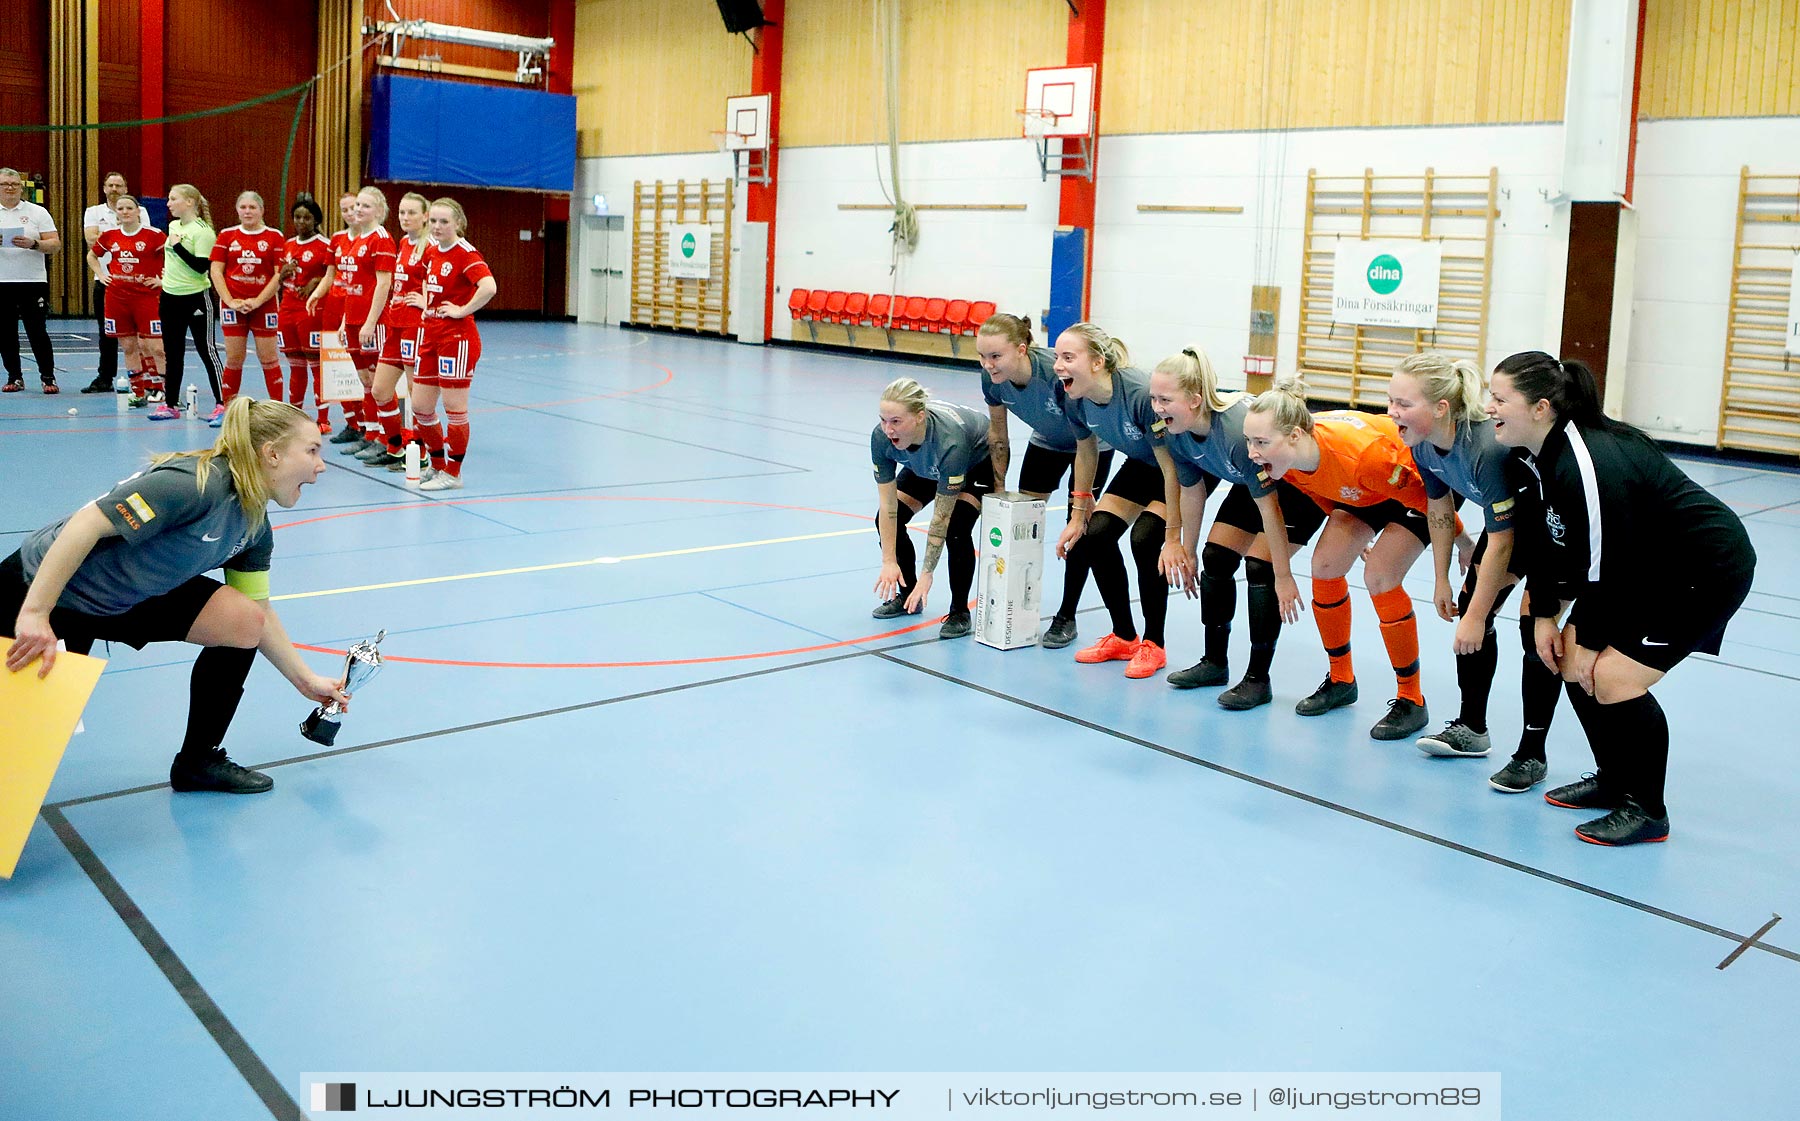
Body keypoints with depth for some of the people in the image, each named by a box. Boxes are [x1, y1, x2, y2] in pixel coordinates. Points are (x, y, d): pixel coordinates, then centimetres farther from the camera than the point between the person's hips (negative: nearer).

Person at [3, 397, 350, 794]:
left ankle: (198, 761, 4)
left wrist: (307, 680, 6)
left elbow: (257, 610, 6)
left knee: (242, 621, -9)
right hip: (37, 589, -8)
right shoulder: (195, 485, -31)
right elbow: (86, 524, -36)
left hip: (126, 601, 8)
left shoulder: (254, 523, -4)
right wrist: (34, 614, -38)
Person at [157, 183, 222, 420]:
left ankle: (221, 404, 4)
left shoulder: (203, 231, -15)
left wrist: (178, 246, -22)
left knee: (206, 349, -2)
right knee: (173, 352, 11)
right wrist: (167, 271, 18)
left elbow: (202, 267, -23)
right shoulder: (173, 226, 9)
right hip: (171, 296, 8)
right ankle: (171, 405, 19)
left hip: (197, 298, -8)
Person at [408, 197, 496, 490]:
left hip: (457, 337, -8)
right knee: (420, 406, 10)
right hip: (431, 335, 8)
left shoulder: (466, 254, -13)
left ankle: (452, 474, 9)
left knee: (454, 407, -1)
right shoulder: (431, 253, 11)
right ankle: (438, 465, 25)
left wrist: (463, 310, -20)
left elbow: (489, 287, -30)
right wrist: (425, 304, 17)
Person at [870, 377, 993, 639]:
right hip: (927, 466, 6)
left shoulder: (949, 439, -45)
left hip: (980, 460, -5)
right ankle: (908, 596, 15)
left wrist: (927, 574, -35)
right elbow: (888, 505, -23)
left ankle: (960, 612, -9)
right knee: (887, 521, -6)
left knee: (956, 527, -26)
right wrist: (889, 562, -26)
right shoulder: (881, 437, -31)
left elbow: (941, 516, -38)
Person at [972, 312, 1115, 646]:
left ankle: (1067, 618, 6)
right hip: (1046, 442, 5)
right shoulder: (993, 378, -24)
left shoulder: (1057, 373, -41)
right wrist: (999, 490, -2)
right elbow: (998, 433, -6)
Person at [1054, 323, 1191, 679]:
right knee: (1095, 535, -7)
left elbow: (1173, 469, -31)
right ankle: (1124, 637, 12)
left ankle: (1153, 644, -2)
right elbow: (1086, 453, 3)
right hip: (1142, 464, 7)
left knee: (1144, 539, -23)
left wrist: (1173, 538, -28)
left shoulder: (1142, 394, -38)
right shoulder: (1076, 399, -17)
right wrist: (1078, 514, 6)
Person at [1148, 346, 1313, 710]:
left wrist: (1283, 577, -27)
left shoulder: (1239, 431, -41)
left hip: (1301, 486, -8)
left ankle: (1258, 679, -5)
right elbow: (1192, 492, -2)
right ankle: (1215, 662, 19)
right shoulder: (1174, 433, -17)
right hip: (1252, 482, 8)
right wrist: (1187, 552, 7)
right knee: (1216, 559, 2)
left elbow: (1269, 508, -34)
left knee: (1260, 567, -16)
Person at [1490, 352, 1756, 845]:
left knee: (1612, 676, -17)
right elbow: (1547, 540, 7)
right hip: (1647, 567, 10)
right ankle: (1614, 781, 23)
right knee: (1571, 661, 5)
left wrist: (1592, 642, -14)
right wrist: (1545, 614, 1)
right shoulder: (1542, 452, -4)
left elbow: (1605, 565, -26)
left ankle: (1646, 810, 0)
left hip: (1709, 569, -9)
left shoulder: (1592, 466, -33)